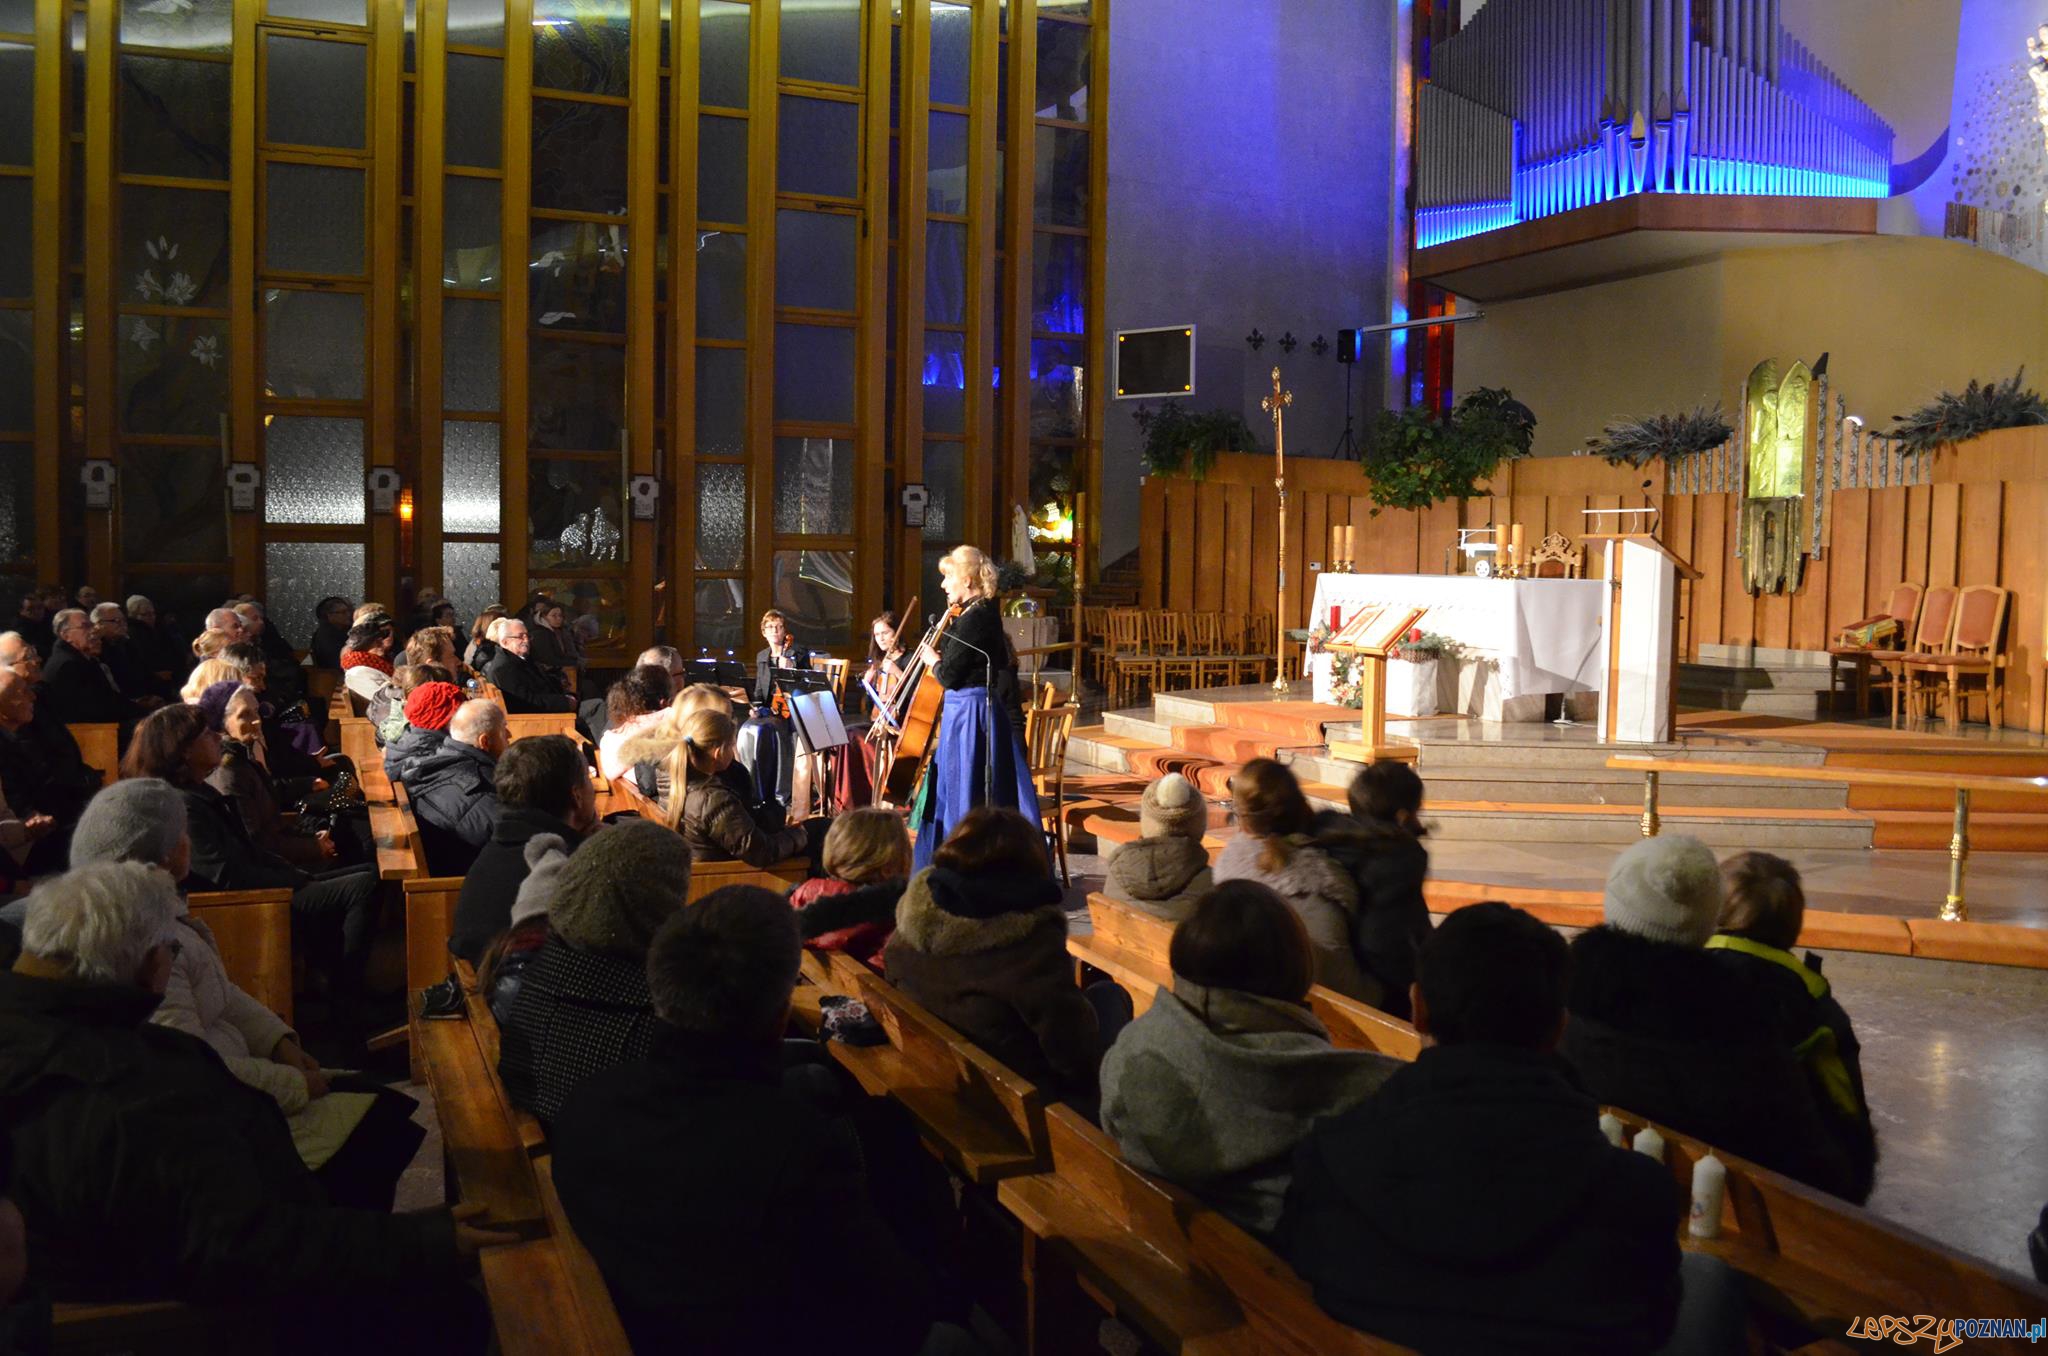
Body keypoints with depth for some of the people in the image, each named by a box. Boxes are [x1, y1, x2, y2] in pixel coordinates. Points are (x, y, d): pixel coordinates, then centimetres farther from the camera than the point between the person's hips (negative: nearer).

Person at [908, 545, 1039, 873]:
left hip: (969, 715, -10)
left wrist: (932, 659, -2)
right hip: (970, 711, 10)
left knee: (966, 797, -2)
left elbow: (948, 676, -18)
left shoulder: (973, 620, -20)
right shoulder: (984, 613, 10)